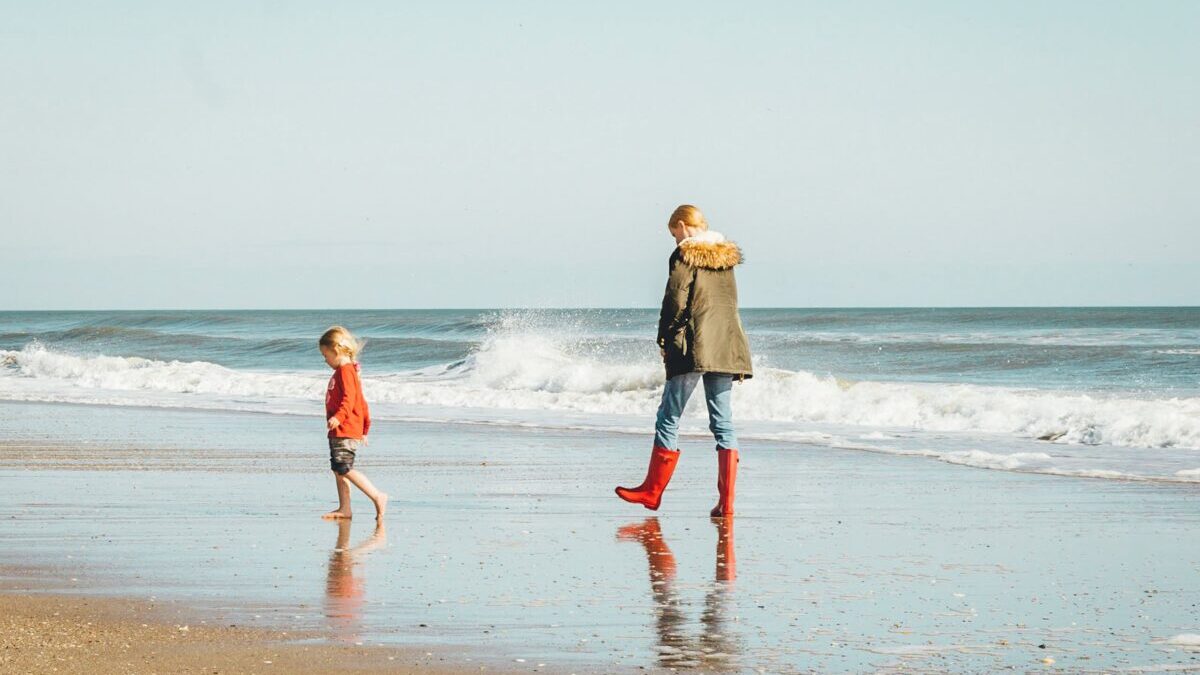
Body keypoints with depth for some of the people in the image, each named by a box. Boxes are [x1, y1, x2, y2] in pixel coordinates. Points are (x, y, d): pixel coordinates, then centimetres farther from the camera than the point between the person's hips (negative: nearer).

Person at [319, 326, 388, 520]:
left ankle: (377, 497, -13)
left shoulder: (345, 370, -12)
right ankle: (344, 508, 10)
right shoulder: (348, 370, 21)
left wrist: (338, 417, -38)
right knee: (338, 470, 9)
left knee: (344, 469, -15)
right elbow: (361, 403, 26)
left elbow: (349, 398, -25)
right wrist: (365, 428, 29)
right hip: (339, 432, 11)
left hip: (346, 431, -11)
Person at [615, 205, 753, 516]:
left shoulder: (684, 255, -6)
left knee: (669, 417, 5)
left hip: (693, 348, -6)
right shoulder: (727, 256, 14)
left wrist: (665, 340, 1)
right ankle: (725, 500, -2)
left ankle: (652, 491, 12)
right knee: (722, 422, 5)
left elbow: (676, 301, -10)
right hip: (727, 347, 6)